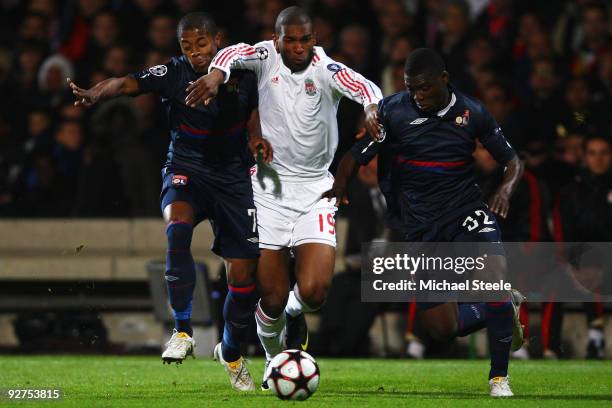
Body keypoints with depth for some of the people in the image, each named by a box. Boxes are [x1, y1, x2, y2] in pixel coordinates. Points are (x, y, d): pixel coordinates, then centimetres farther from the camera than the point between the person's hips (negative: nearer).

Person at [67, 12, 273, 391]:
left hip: (233, 177, 2)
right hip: (185, 171, -2)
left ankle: (231, 353, 29)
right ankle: (183, 331, -24)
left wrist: (257, 137, -6)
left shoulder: (243, 73, -5)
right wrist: (96, 93, -50)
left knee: (243, 274, 1)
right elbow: (129, 83, -29)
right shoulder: (175, 73, -13)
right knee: (177, 229, -36)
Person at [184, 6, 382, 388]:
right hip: (269, 188, 0)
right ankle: (275, 360, 29)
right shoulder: (267, 56, -5)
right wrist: (218, 73, -50)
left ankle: (295, 312, 23)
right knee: (271, 298, -1)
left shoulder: (325, 69, -7)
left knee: (314, 291, -15)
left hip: (315, 189, 0)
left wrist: (373, 108, -50)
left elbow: (363, 87, -26)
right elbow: (235, 54, -26)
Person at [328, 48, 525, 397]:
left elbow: (513, 161, 5)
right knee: (443, 328, -1)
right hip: (419, 224, 1)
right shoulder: (393, 110, -6)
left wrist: (506, 189, -17)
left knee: (494, 269, -32)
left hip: (465, 208, -1)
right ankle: (508, 307, 31)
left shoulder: (472, 112, -2)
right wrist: (339, 186, -28)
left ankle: (500, 377, -17)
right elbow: (356, 156, -6)